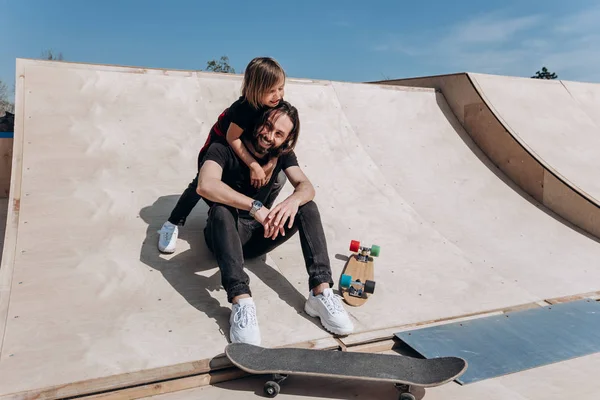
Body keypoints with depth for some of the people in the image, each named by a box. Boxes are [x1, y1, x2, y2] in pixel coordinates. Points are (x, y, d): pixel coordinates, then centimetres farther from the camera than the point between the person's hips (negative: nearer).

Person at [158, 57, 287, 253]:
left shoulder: (277, 104, -21)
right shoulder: (245, 108, -39)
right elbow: (232, 138, -32)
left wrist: (271, 163, -25)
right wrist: (253, 165, -32)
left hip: (249, 145, 6)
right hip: (221, 142, -5)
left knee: (279, 178, -6)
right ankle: (172, 225, 5)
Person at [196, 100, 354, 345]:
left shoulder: (282, 154, 0)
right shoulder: (224, 150, -15)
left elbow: (306, 186, -14)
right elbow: (205, 185, -35)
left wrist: (294, 200, -39)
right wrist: (255, 207, -43)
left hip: (257, 235, 4)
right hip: (226, 236, -4)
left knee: (308, 206, -15)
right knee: (221, 209, -36)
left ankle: (321, 292, -27)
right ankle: (241, 302, -46)